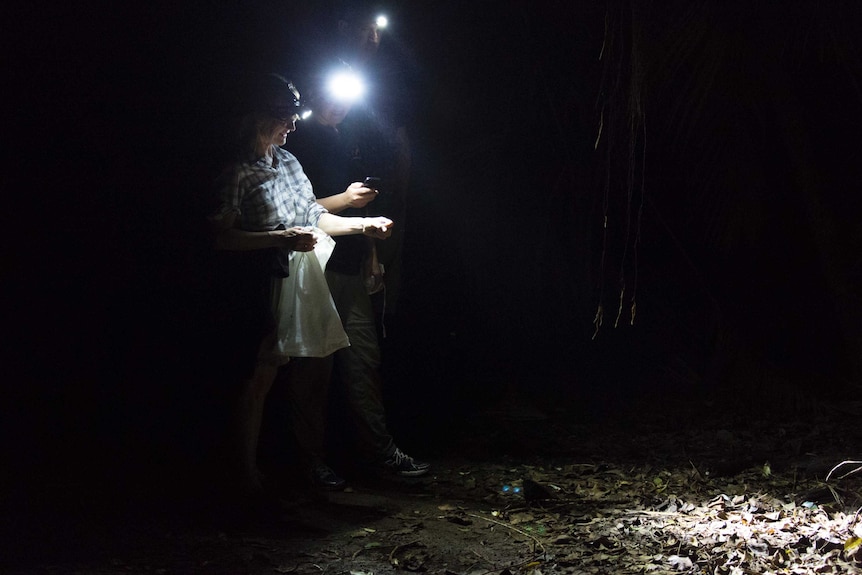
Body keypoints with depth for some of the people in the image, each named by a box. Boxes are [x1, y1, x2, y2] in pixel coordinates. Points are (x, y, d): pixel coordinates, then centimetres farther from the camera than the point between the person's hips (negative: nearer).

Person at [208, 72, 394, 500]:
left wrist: (362, 224, 12)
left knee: (308, 375, 14)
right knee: (259, 380, -1)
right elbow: (223, 237, -16)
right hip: (269, 289, -7)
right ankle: (247, 472, 11)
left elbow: (314, 216, 19)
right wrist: (280, 238, -22)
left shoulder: (289, 160, 13)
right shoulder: (239, 173, -10)